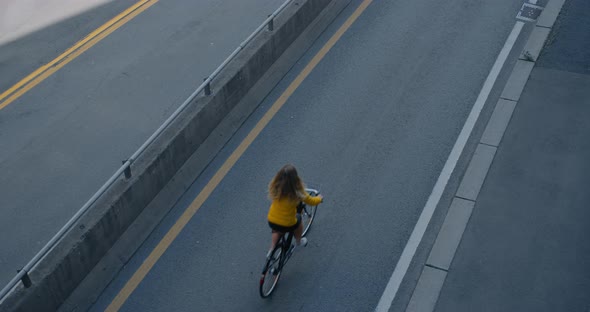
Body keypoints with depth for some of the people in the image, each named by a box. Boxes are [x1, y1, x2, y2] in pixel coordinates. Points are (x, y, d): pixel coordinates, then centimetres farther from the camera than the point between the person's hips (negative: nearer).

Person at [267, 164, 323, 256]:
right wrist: (319, 198, 17)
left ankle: (272, 250, 39)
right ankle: (298, 242, 51)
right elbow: (311, 201, -5)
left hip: (271, 222, 3)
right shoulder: (297, 192, -23)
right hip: (287, 225, -3)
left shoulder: (275, 186, -13)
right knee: (298, 218, 31)